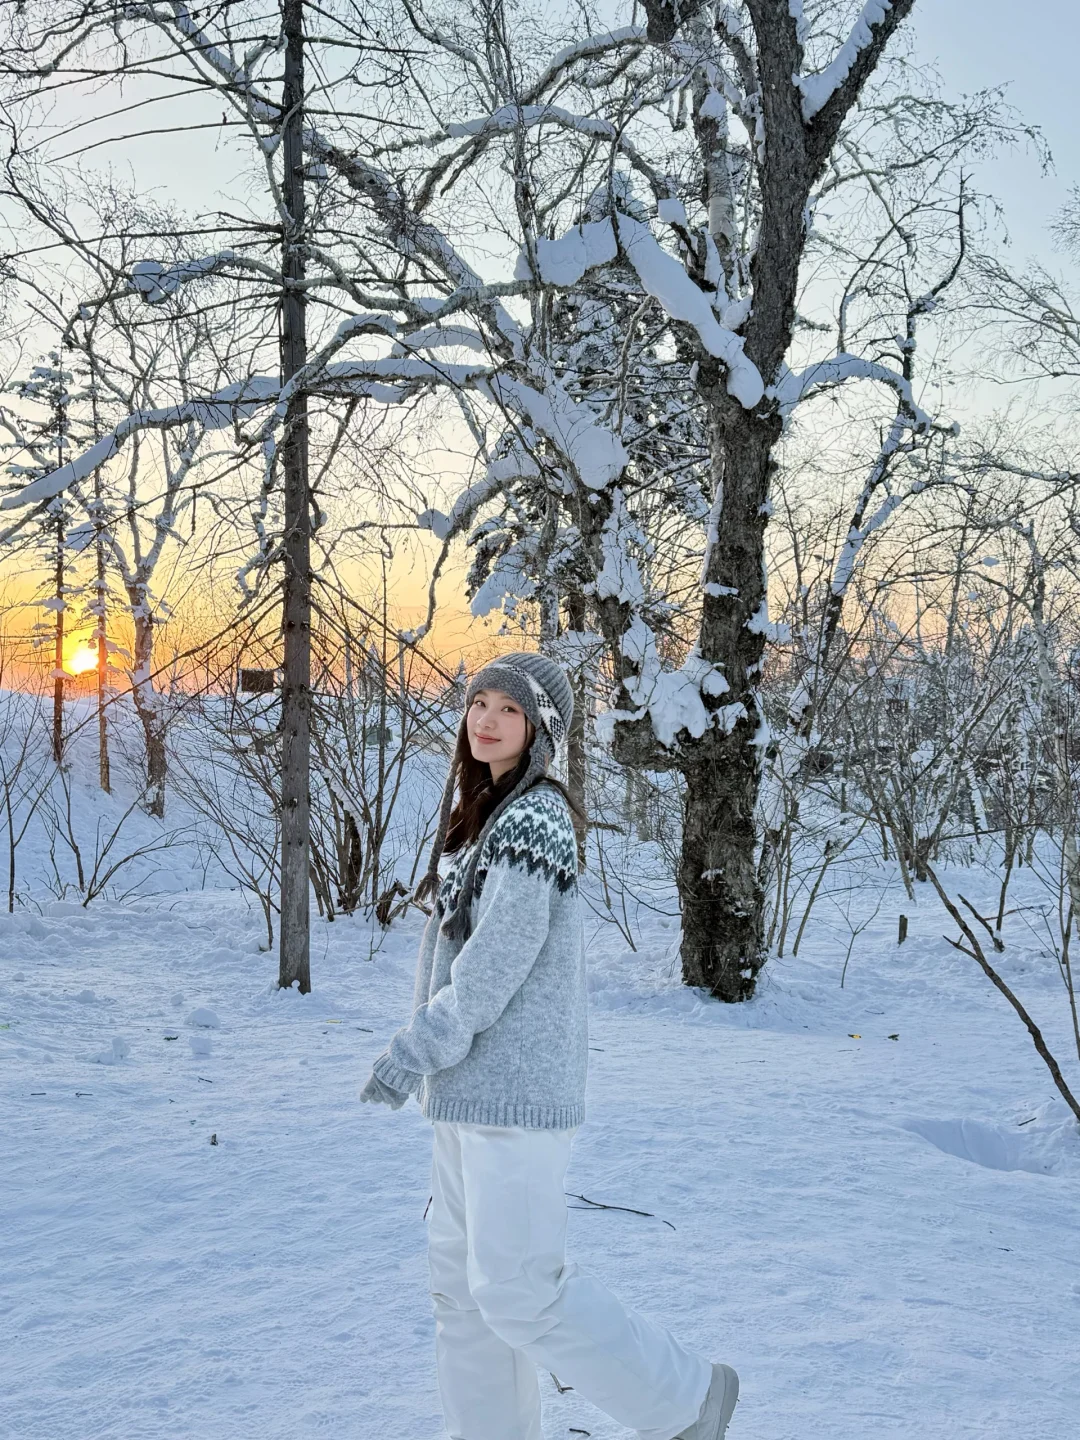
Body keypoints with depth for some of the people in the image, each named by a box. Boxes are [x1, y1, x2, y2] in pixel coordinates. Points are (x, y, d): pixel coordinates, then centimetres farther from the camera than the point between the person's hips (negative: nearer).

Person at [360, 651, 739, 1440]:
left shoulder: (534, 819, -15)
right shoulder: (489, 812, 14)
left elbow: (499, 960, -21)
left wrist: (417, 1048, -19)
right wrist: (432, 1054, 20)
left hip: (515, 1090, -10)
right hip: (474, 1087, 10)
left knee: (518, 1285, -5)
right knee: (462, 1277, 13)